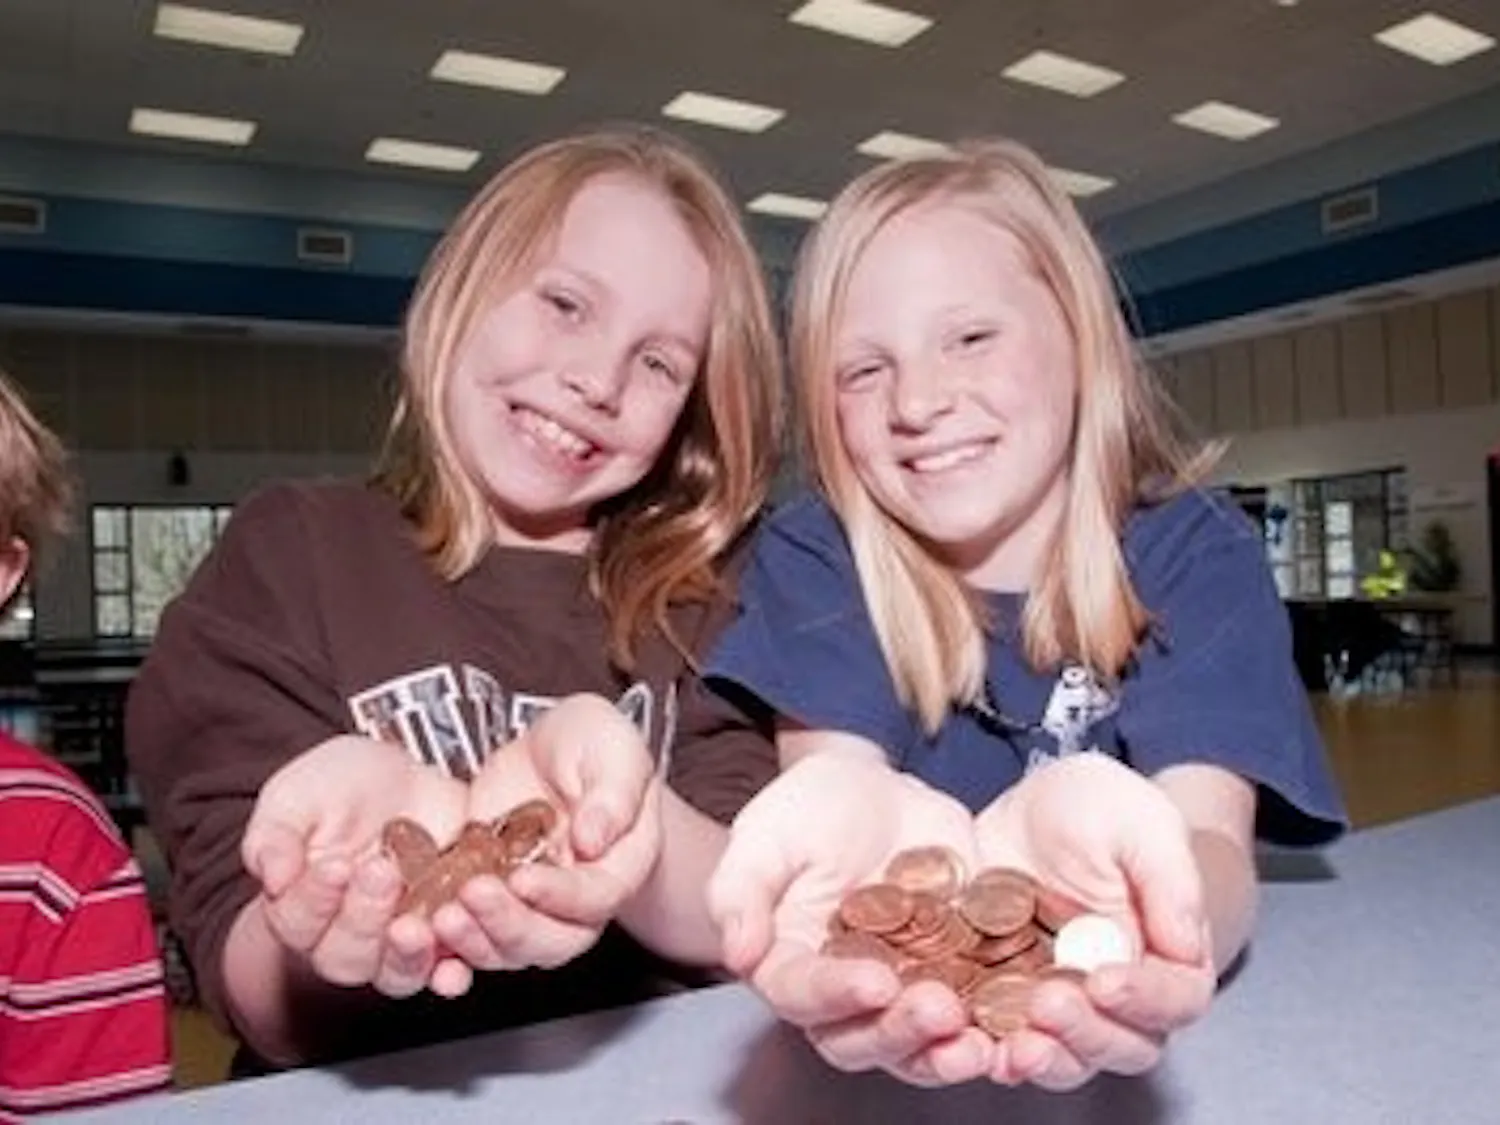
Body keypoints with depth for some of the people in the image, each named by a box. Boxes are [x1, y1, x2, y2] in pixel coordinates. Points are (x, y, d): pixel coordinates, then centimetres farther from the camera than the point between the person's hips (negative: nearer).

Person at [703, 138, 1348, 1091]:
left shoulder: (1198, 552, -6)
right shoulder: (811, 560, -5)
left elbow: (1213, 837, -19)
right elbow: (831, 768, -20)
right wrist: (854, 831, -43)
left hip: (1104, 1043, 0)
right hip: (889, 1037, 0)